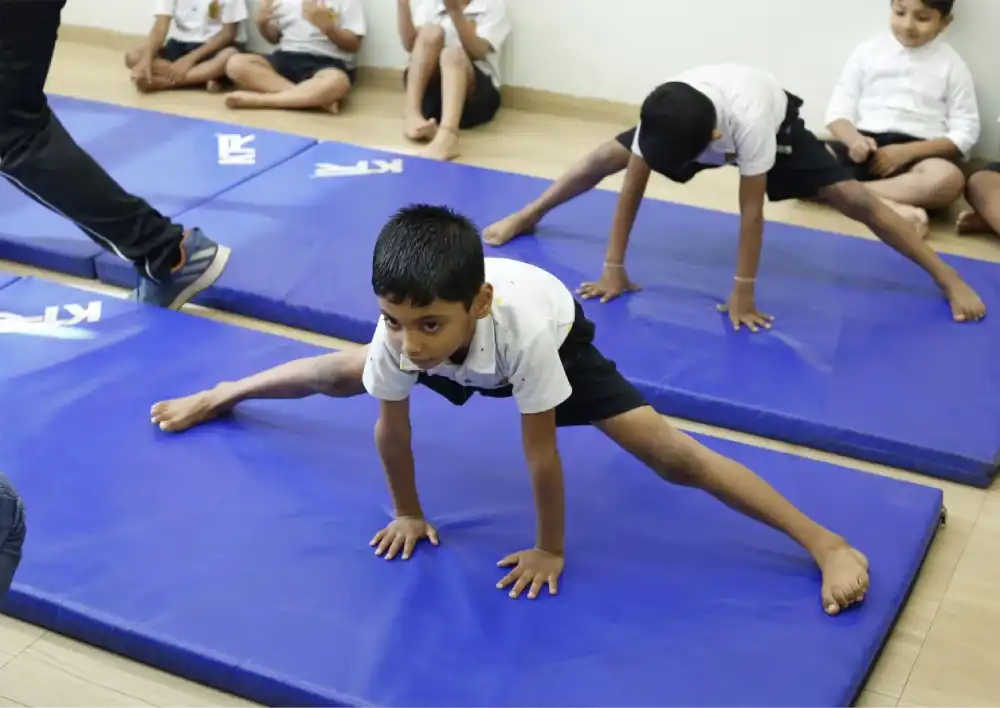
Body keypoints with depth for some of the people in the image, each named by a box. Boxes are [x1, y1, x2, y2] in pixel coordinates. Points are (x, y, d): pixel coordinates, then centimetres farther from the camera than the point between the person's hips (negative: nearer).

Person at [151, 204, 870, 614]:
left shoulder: (524, 328, -49)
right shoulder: (400, 334, -38)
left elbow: (542, 454, -37)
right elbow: (391, 429, -20)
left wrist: (550, 551, -25)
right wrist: (408, 513, -8)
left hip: (558, 337, -4)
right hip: (466, 344, 4)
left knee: (668, 451, -16)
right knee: (339, 373, 15)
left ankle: (826, 541, -10)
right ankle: (220, 394, 45)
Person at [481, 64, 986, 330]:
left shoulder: (751, 120, -47)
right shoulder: (662, 117, -37)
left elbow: (751, 209, -41)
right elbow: (633, 186, -30)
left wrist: (742, 292, -36)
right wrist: (614, 267, -28)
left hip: (778, 124, -3)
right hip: (694, 120, 3)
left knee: (850, 196, -17)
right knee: (610, 155, -9)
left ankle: (948, 278, -10)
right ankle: (525, 218, 10)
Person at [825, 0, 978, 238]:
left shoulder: (952, 65, 7)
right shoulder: (868, 50, 11)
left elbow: (965, 133, 1)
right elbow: (839, 110, 7)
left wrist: (907, 151, -14)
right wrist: (854, 139, -17)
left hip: (916, 153, -1)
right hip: (864, 145, 2)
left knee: (948, 179, -37)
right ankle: (893, 207, -34)